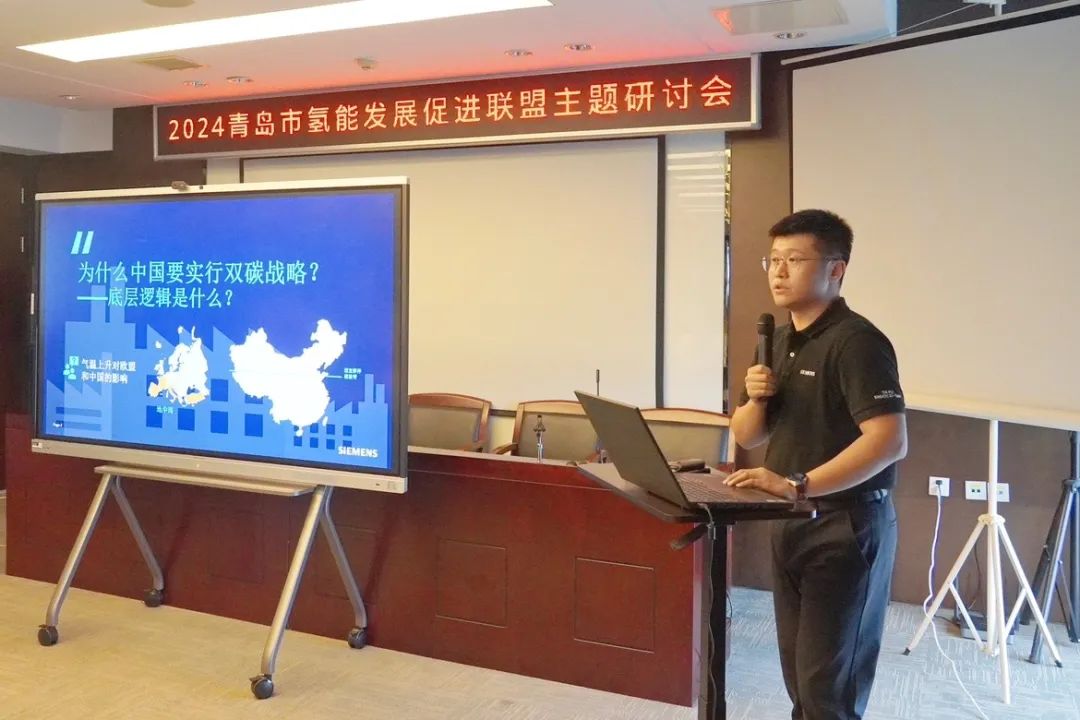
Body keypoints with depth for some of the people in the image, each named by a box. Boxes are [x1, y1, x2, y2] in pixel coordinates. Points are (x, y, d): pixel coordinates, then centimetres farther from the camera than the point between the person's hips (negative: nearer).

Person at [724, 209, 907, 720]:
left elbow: (890, 441, -27)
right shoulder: (781, 341, 10)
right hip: (790, 523, 8)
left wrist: (797, 485, -32)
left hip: (847, 526, -8)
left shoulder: (856, 341, -16)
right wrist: (756, 398, -7)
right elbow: (745, 436, 14)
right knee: (799, 672, 17)